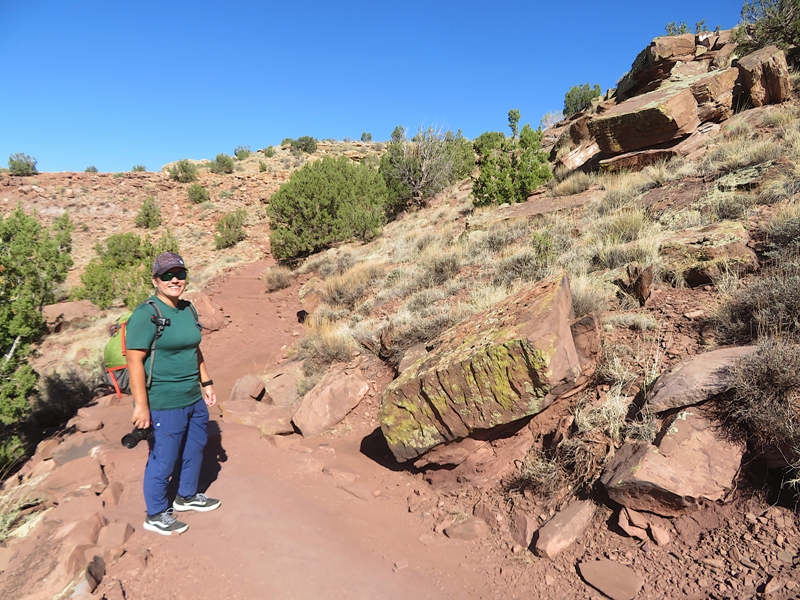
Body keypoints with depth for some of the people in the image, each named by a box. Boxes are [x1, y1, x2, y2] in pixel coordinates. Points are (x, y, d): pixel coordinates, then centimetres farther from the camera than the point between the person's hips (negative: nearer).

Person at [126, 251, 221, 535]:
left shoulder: (188, 310, 7)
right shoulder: (146, 314, -17)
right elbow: (135, 361, -20)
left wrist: (206, 382, 17)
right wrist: (141, 405, -21)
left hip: (194, 398, 8)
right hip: (165, 404, -8)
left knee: (196, 448, 22)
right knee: (164, 460, 6)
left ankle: (187, 496, 45)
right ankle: (156, 516, 28)